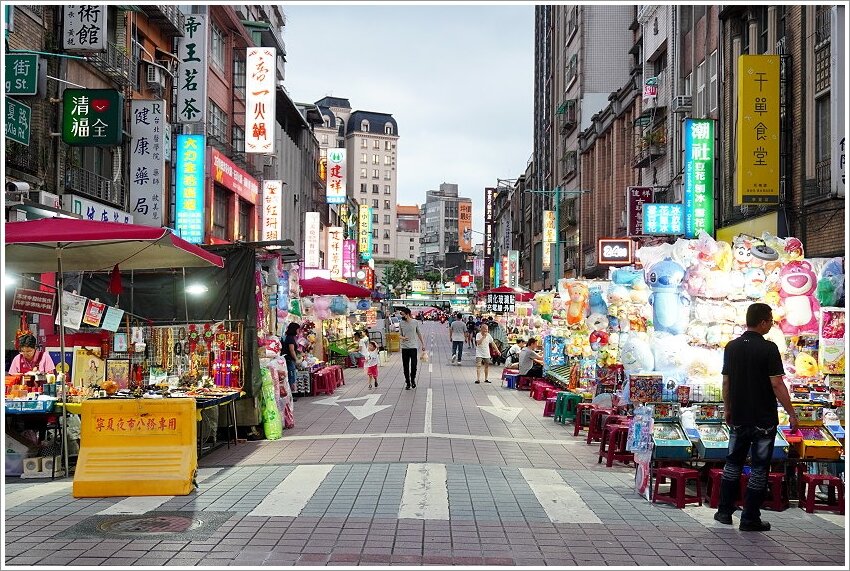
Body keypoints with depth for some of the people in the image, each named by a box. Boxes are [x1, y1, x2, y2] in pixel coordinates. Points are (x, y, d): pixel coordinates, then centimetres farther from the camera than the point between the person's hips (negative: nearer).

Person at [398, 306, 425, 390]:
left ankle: (413, 380, 20)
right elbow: (400, 335, 7)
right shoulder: (401, 323, 1)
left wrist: (423, 344, 11)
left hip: (413, 347, -1)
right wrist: (403, 337, -17)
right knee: (406, 367, 3)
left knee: (414, 366, -3)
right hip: (404, 348, 1)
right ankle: (407, 383, 12)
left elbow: (419, 333, 10)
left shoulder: (415, 322, -1)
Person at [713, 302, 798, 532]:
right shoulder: (768, 349, -15)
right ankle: (750, 519, 7)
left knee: (733, 462, 17)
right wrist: (791, 414, -10)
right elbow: (777, 385, -16)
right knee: (759, 467, 3)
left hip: (738, 418, 5)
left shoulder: (731, 347, 2)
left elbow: (726, 382, 7)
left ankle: (725, 511, 21)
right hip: (764, 419, -5)